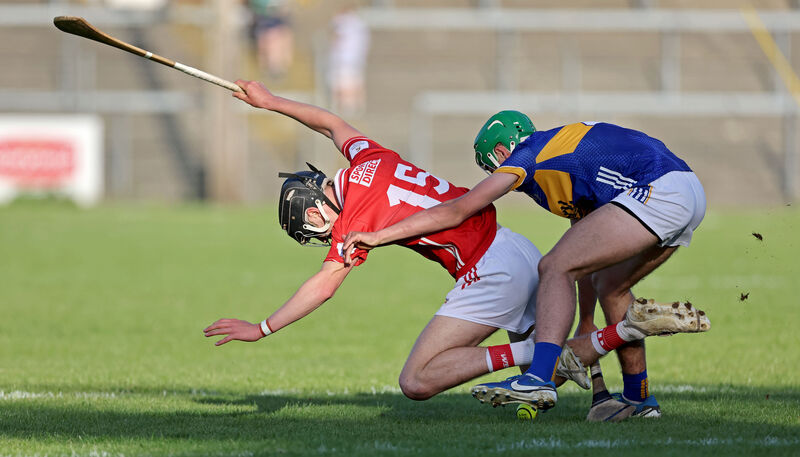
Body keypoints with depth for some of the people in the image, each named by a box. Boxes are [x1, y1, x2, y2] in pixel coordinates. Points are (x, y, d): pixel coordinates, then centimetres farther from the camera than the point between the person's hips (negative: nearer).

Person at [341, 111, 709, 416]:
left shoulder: (525, 157, 7)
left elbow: (456, 211, 6)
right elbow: (588, 257, 35)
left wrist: (378, 236, 9)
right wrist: (585, 327, 40)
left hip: (655, 192, -9)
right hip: (692, 192, 9)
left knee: (554, 268, -8)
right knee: (610, 286, 25)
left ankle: (540, 378, -24)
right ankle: (638, 398, 30)